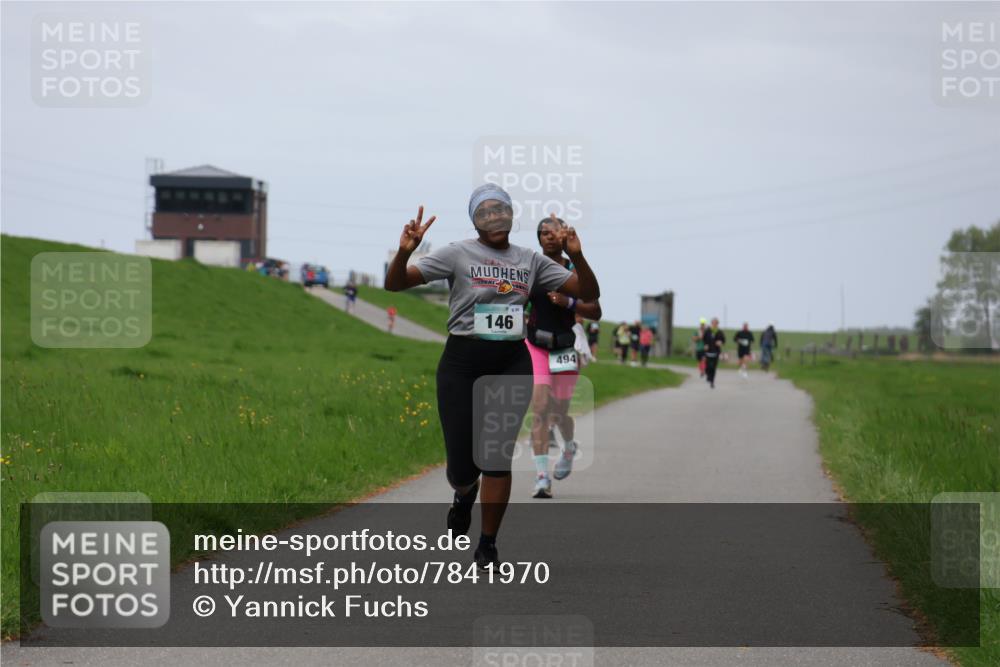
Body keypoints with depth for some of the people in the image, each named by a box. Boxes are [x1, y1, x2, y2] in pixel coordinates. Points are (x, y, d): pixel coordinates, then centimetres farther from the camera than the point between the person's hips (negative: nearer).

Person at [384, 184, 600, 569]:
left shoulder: (530, 260, 9)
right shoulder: (458, 254, 1)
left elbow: (588, 293, 8)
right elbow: (394, 284, -4)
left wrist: (576, 256, -10)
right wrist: (404, 252, -25)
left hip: (512, 363, 2)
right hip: (462, 363, -2)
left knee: (498, 456, -3)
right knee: (461, 463, -2)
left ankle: (487, 547, 10)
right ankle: (465, 493, 38)